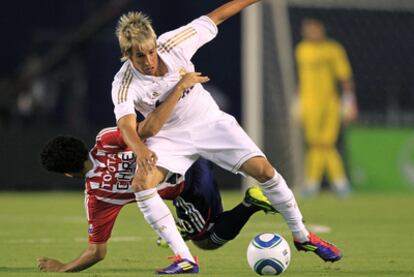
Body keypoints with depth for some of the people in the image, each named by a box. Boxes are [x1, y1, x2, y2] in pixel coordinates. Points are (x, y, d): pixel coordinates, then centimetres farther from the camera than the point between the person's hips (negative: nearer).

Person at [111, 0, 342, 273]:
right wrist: (141, 150, -62)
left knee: (262, 169, -11)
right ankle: (184, 257, -19)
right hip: (169, 136, -1)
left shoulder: (173, 44, -22)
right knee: (141, 183, -26)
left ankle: (302, 236, 10)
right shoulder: (124, 85, -25)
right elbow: (126, 125, -41)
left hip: (209, 121, 1)